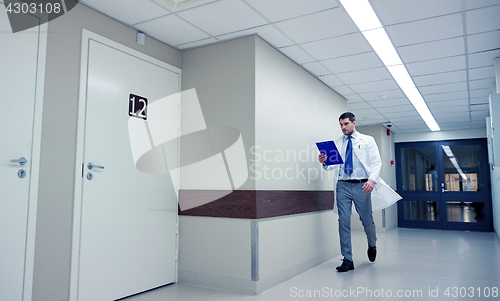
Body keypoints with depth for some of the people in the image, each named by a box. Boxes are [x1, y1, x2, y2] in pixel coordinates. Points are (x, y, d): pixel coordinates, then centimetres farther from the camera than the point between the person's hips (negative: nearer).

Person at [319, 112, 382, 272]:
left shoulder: (367, 140, 8)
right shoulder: (337, 143, 13)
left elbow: (376, 162, -1)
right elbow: (334, 164, 7)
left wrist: (372, 179, -18)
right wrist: (325, 162, -16)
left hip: (361, 185, -1)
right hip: (343, 185, 2)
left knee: (367, 221, 7)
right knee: (343, 222, -3)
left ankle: (372, 246, 39)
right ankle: (347, 260, 6)